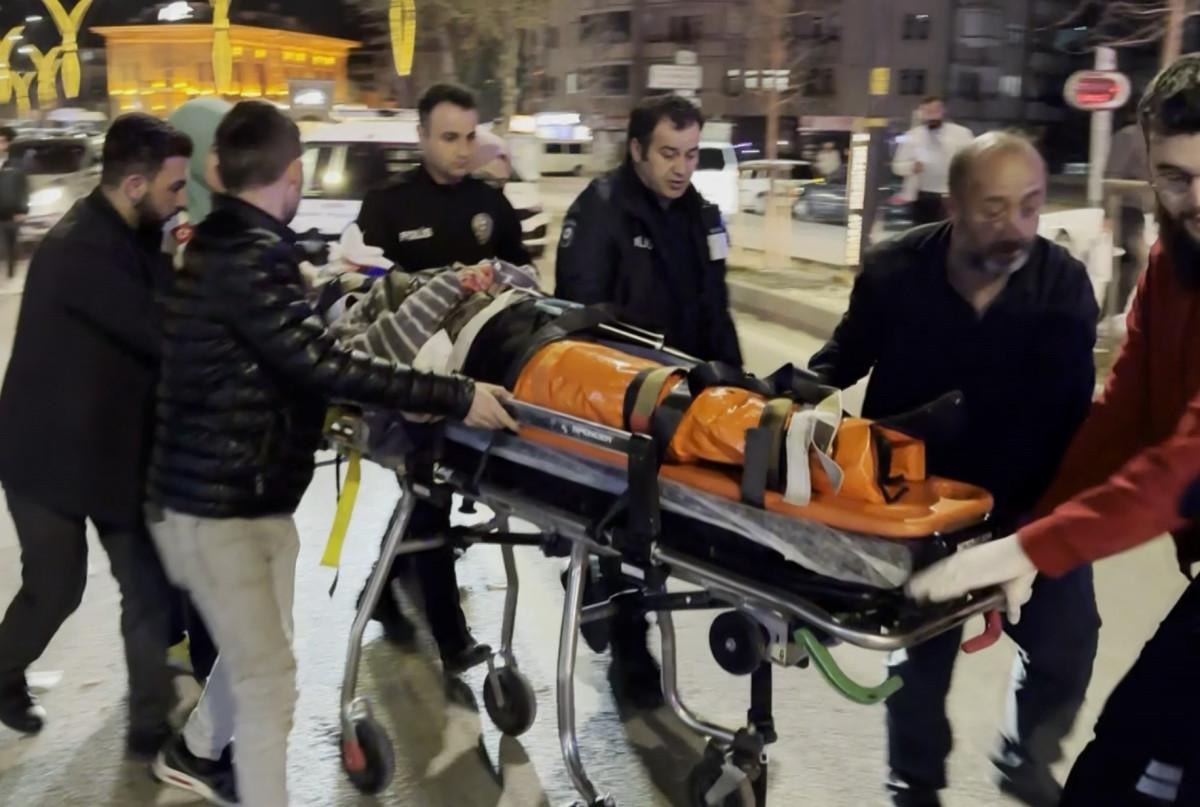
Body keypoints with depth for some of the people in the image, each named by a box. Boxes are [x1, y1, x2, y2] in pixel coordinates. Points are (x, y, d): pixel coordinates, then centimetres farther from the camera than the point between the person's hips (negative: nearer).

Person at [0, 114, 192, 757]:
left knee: (151, 590, 5)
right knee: (56, 588, 10)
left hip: (116, 447, 7)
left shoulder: (128, 236, 3)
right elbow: (167, 336, -31)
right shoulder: (81, 249, -27)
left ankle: (153, 722, 17)